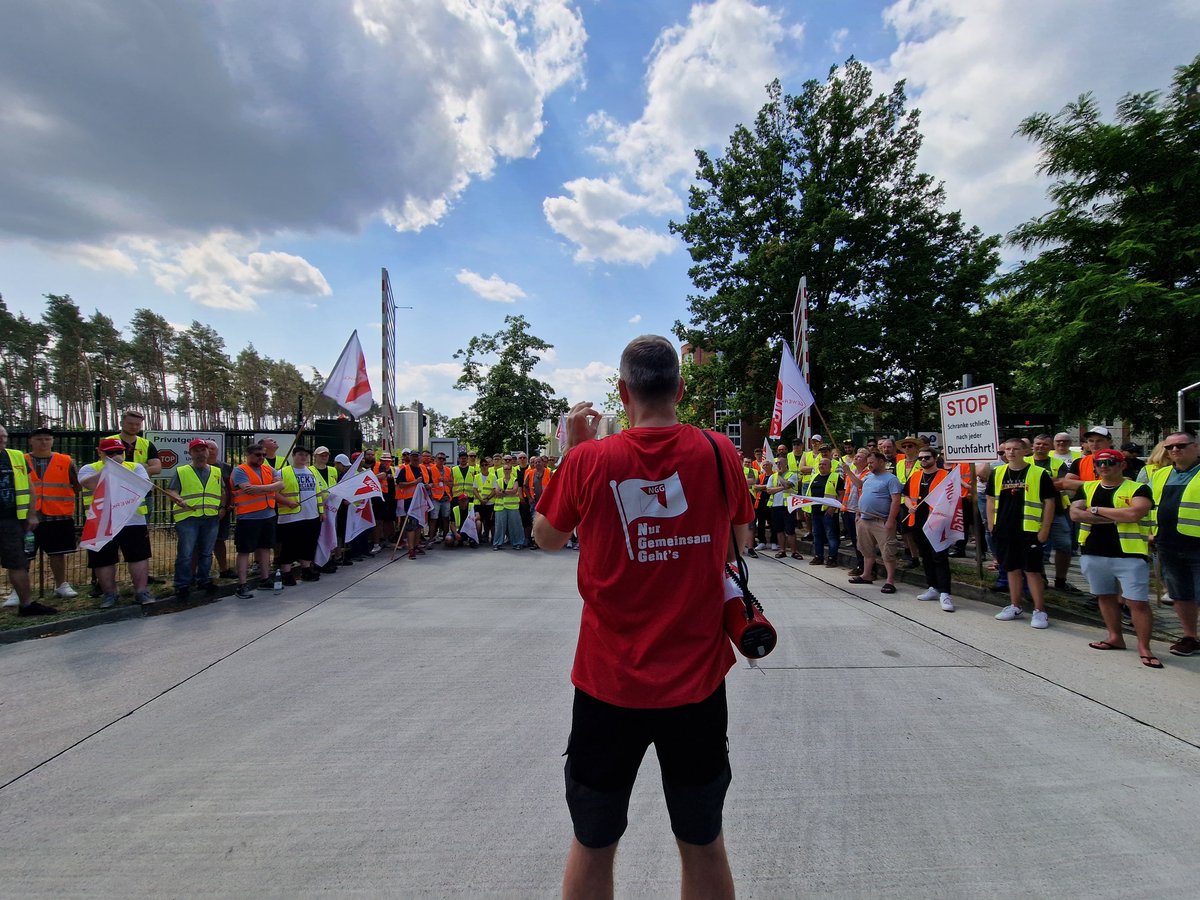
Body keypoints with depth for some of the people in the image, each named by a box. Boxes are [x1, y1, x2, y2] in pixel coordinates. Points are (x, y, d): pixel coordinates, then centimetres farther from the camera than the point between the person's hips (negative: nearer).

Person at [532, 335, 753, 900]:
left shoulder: (588, 460, -12)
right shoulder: (718, 453, -8)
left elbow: (547, 538, 6)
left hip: (609, 683, -1)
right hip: (697, 682, 2)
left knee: (592, 845, 21)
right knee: (703, 843, 23)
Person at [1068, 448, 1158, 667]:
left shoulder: (1138, 489, -3)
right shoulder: (1087, 488, 9)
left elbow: (1135, 513, -21)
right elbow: (1075, 514, -5)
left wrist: (1097, 510, -9)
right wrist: (1118, 517, -11)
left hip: (1129, 555, -5)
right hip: (1093, 554, 5)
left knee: (1138, 602, -5)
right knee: (1106, 597, 15)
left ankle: (1144, 647, 6)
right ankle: (1115, 637, 29)